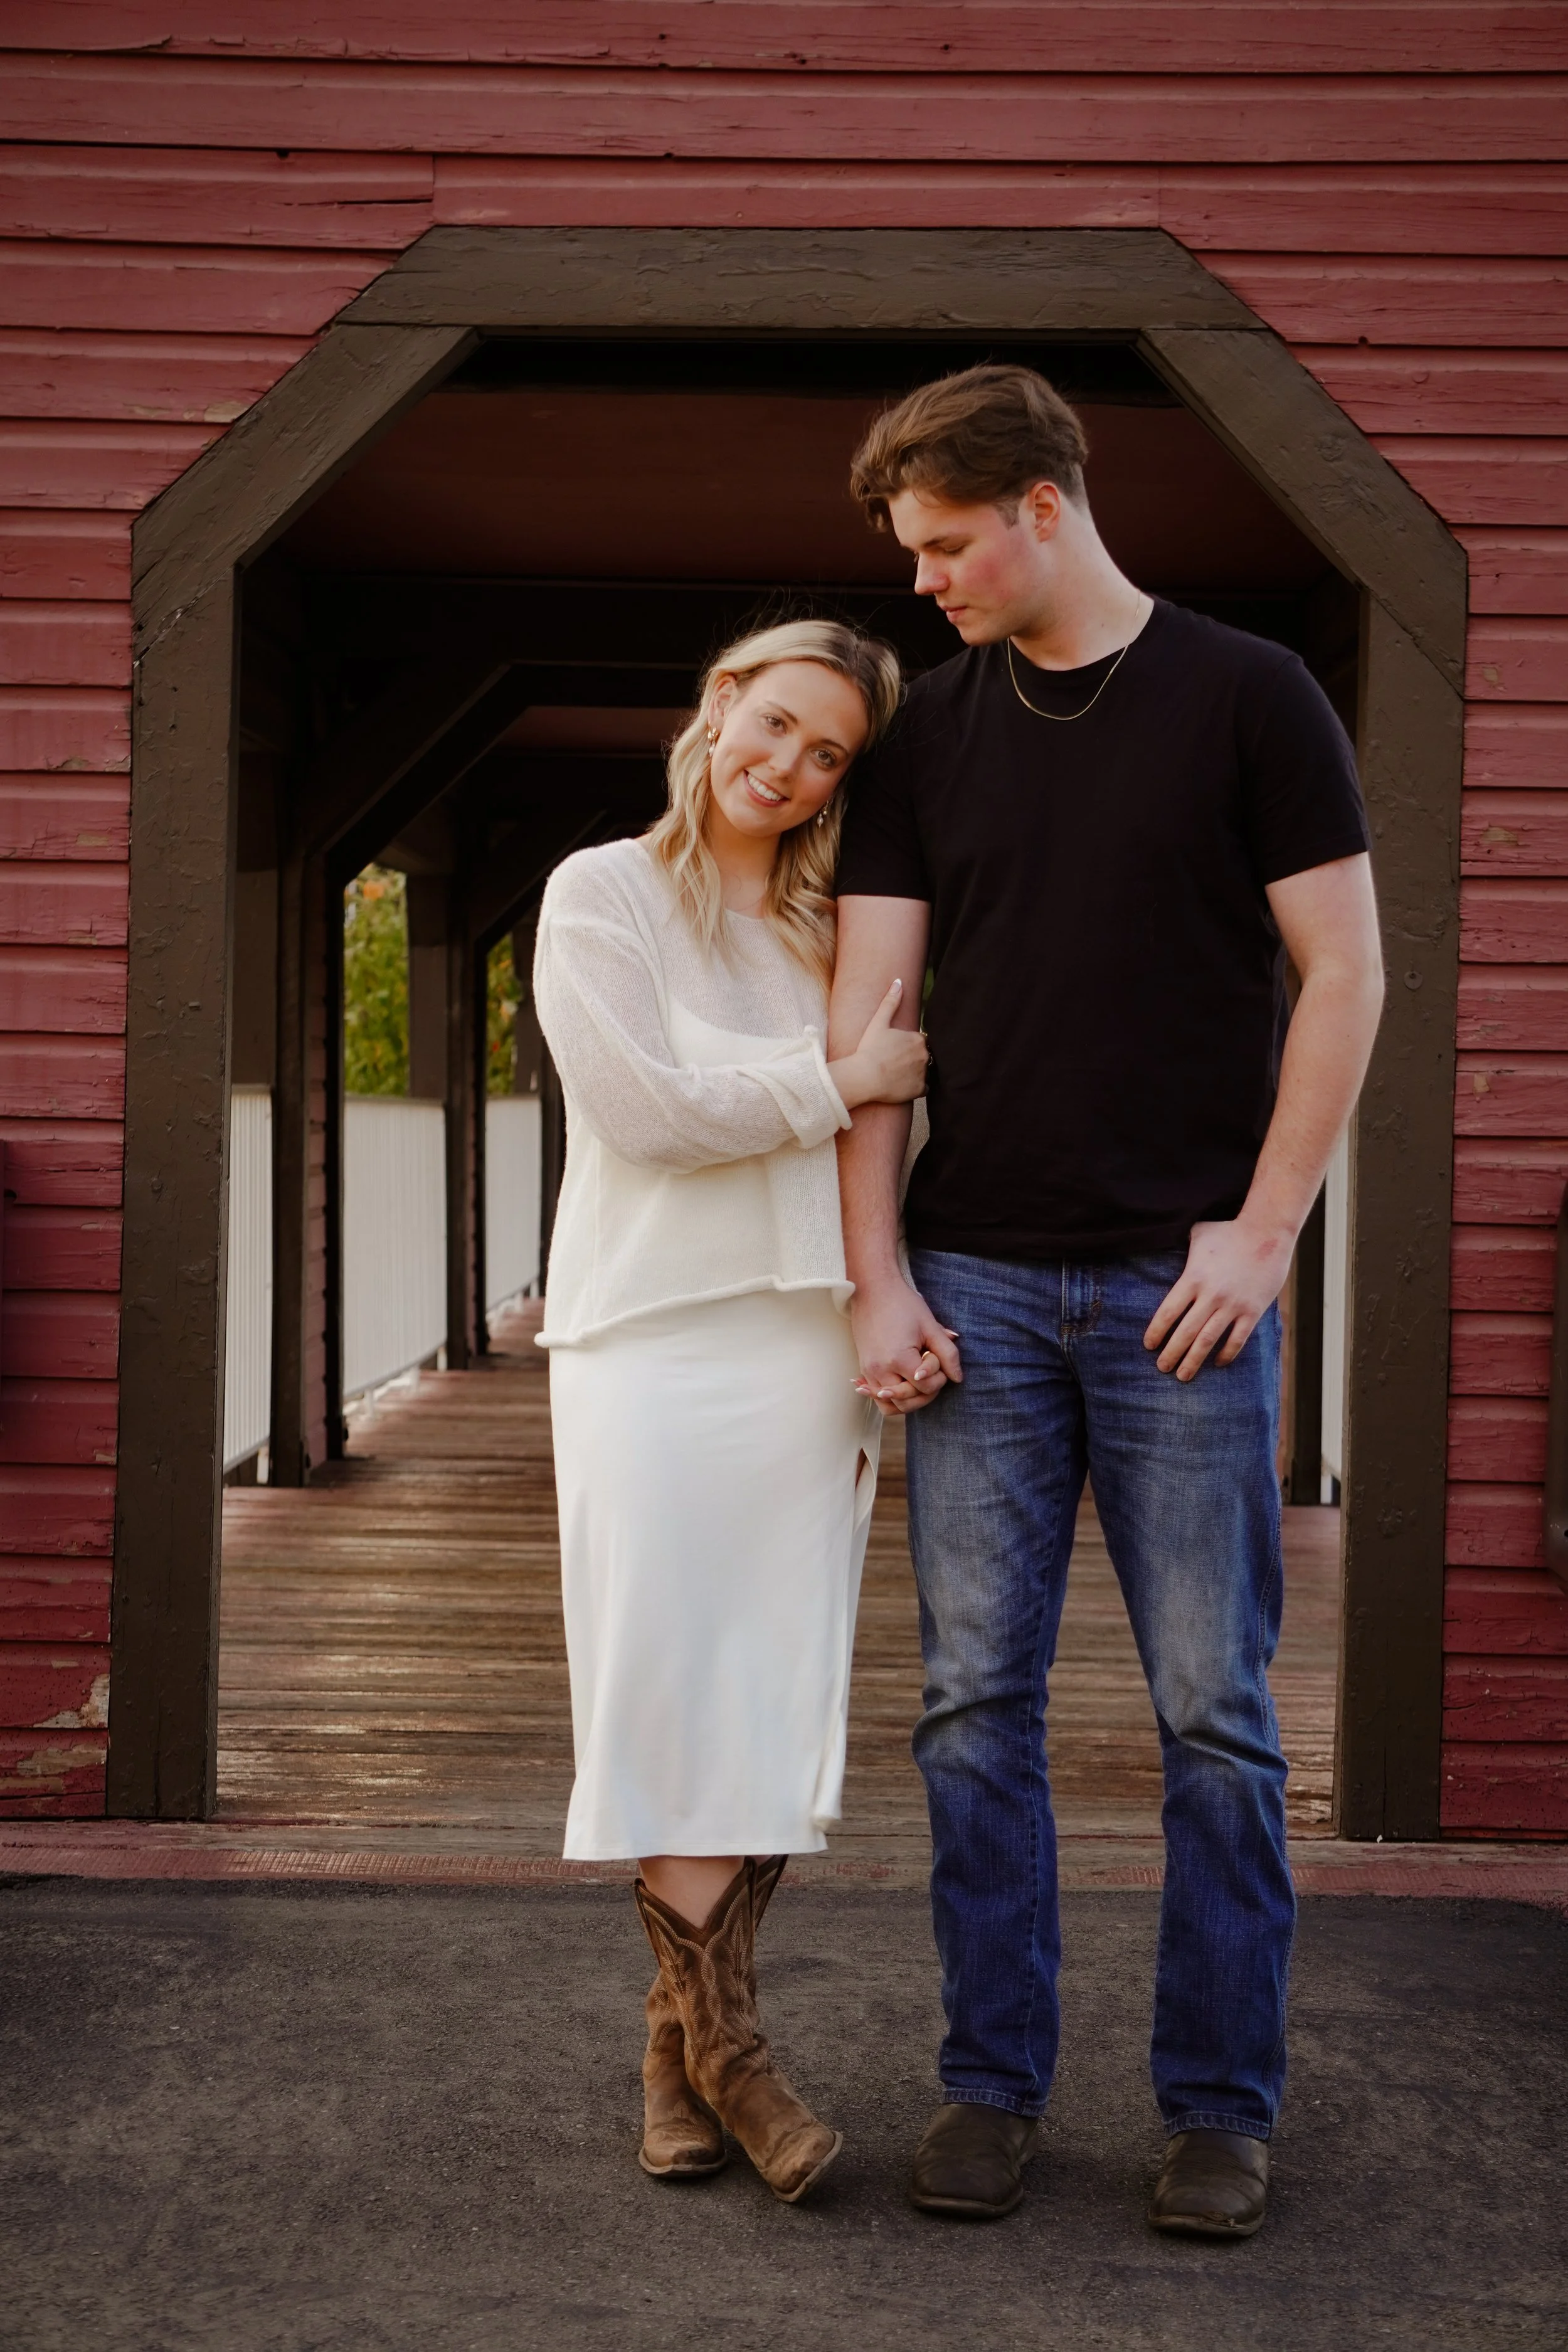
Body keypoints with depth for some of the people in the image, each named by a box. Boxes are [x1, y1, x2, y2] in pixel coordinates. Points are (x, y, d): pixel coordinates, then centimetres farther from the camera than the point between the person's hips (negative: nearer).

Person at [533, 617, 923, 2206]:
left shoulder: (832, 931, 17)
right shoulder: (602, 895, 3)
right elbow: (647, 1108, -10)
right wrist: (842, 1080, -6)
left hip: (806, 1347, 5)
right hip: (655, 1343, -4)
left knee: (774, 1702, 3)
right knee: (678, 1699, -4)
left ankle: (680, 2046, 13)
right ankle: (723, 2045, 5)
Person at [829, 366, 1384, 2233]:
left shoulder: (1246, 699, 1)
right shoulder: (925, 737, 10)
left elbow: (1345, 975, -1)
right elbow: (868, 1009, 6)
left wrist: (1261, 1232, -8)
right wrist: (877, 1279, -2)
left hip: (1182, 1285, -3)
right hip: (976, 1286, 3)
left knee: (1214, 1710, 4)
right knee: (975, 1703, 6)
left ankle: (1221, 2101, 18)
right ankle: (992, 2080, 20)